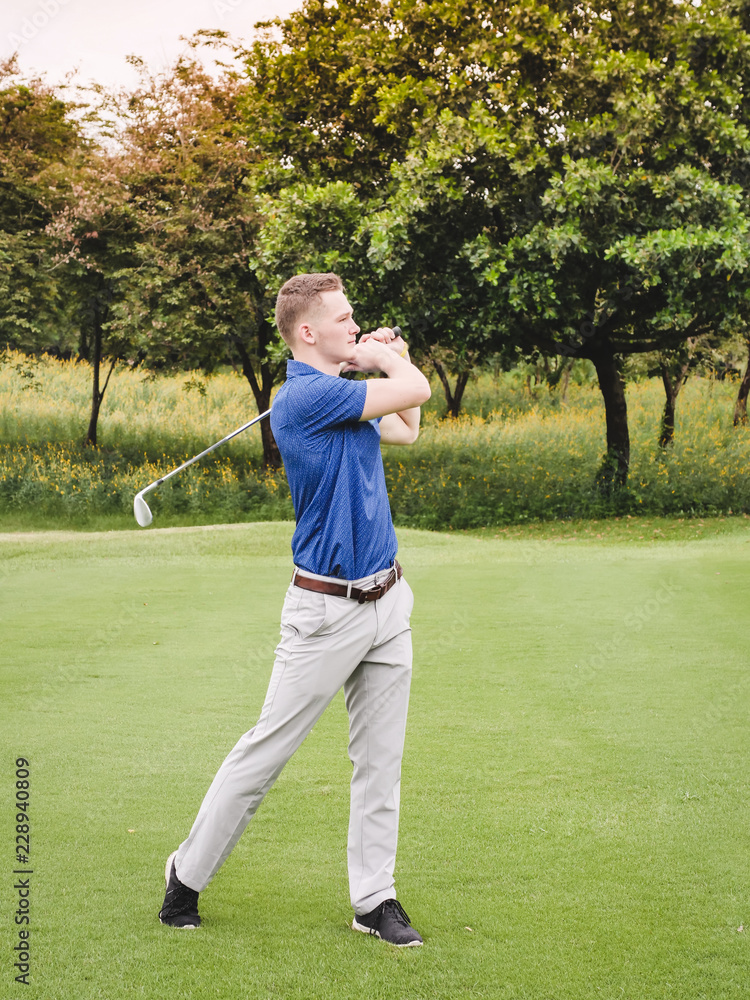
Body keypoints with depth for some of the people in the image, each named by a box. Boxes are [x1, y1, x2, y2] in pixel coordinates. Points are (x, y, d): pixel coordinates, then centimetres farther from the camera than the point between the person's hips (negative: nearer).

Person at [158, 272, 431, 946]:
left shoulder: (346, 395, 10)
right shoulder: (305, 396, -19)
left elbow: (407, 429, 29)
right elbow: (418, 390, -17)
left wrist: (392, 355, 17)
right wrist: (387, 361, 3)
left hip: (388, 600, 8)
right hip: (328, 611, -8)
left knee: (381, 760, 8)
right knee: (266, 750, 2)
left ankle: (374, 898, 15)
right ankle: (189, 873, 17)